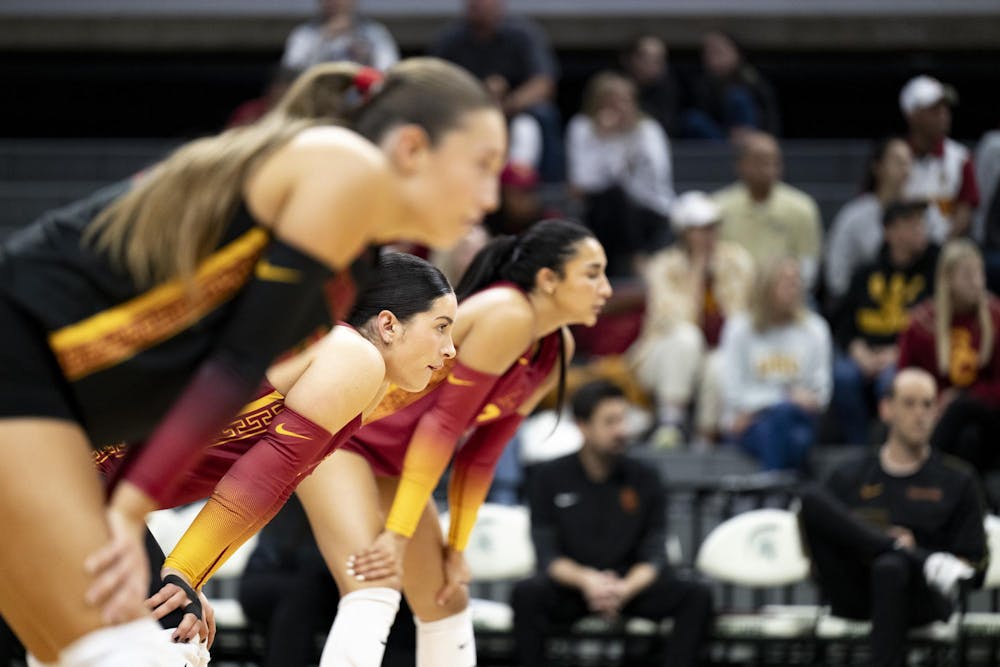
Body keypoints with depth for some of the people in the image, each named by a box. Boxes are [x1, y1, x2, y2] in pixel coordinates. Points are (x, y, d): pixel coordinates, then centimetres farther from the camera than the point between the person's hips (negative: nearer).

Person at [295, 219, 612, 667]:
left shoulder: (557, 350, 3)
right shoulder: (507, 315, -23)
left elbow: (482, 453, 8)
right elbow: (443, 422, -24)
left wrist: (456, 548, 7)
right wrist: (398, 532, -24)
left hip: (389, 460, 10)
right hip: (338, 432, -10)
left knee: (445, 602, 14)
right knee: (375, 588, -27)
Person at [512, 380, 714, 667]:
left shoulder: (644, 477, 2)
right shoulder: (549, 477, -1)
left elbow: (654, 556, -2)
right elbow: (548, 555, -5)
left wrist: (626, 588, -25)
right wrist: (585, 580, -27)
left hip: (632, 584, 1)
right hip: (571, 586, -1)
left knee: (698, 595, -25)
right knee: (526, 594, -34)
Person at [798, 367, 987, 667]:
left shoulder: (956, 481, 17)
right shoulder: (849, 477, 20)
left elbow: (974, 565, 14)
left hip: (919, 595, -2)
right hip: (854, 596, 2)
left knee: (890, 568, -41)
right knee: (813, 500, -21)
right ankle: (927, 563, -29)